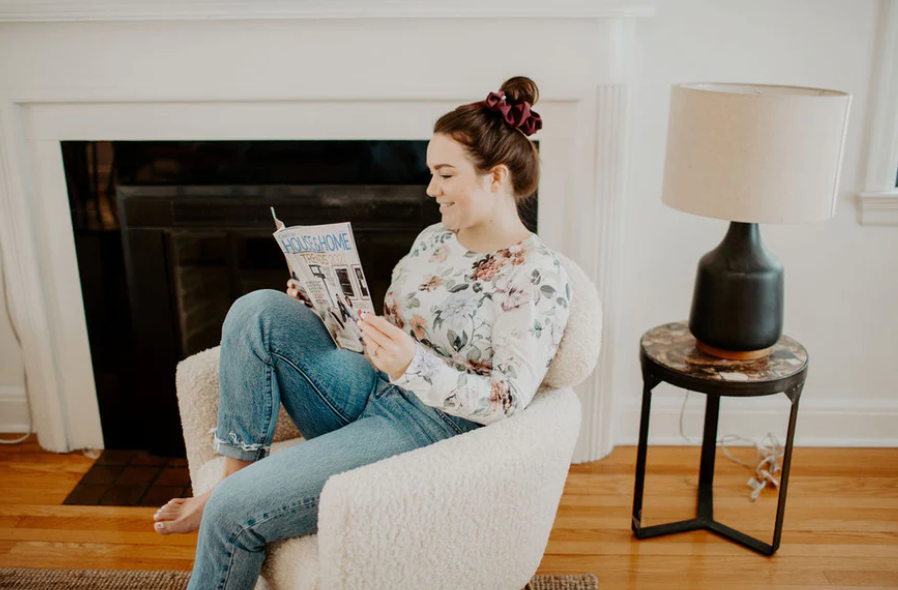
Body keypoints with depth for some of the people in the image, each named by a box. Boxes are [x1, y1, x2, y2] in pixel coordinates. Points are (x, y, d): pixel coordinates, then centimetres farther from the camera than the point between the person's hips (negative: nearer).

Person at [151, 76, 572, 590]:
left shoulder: (539, 276, -13)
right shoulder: (434, 239, 11)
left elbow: (508, 401, -19)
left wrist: (413, 365, -33)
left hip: (431, 432, -8)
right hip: (372, 394, 8)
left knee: (235, 510, -17)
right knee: (260, 310, -12)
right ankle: (237, 471, -5)